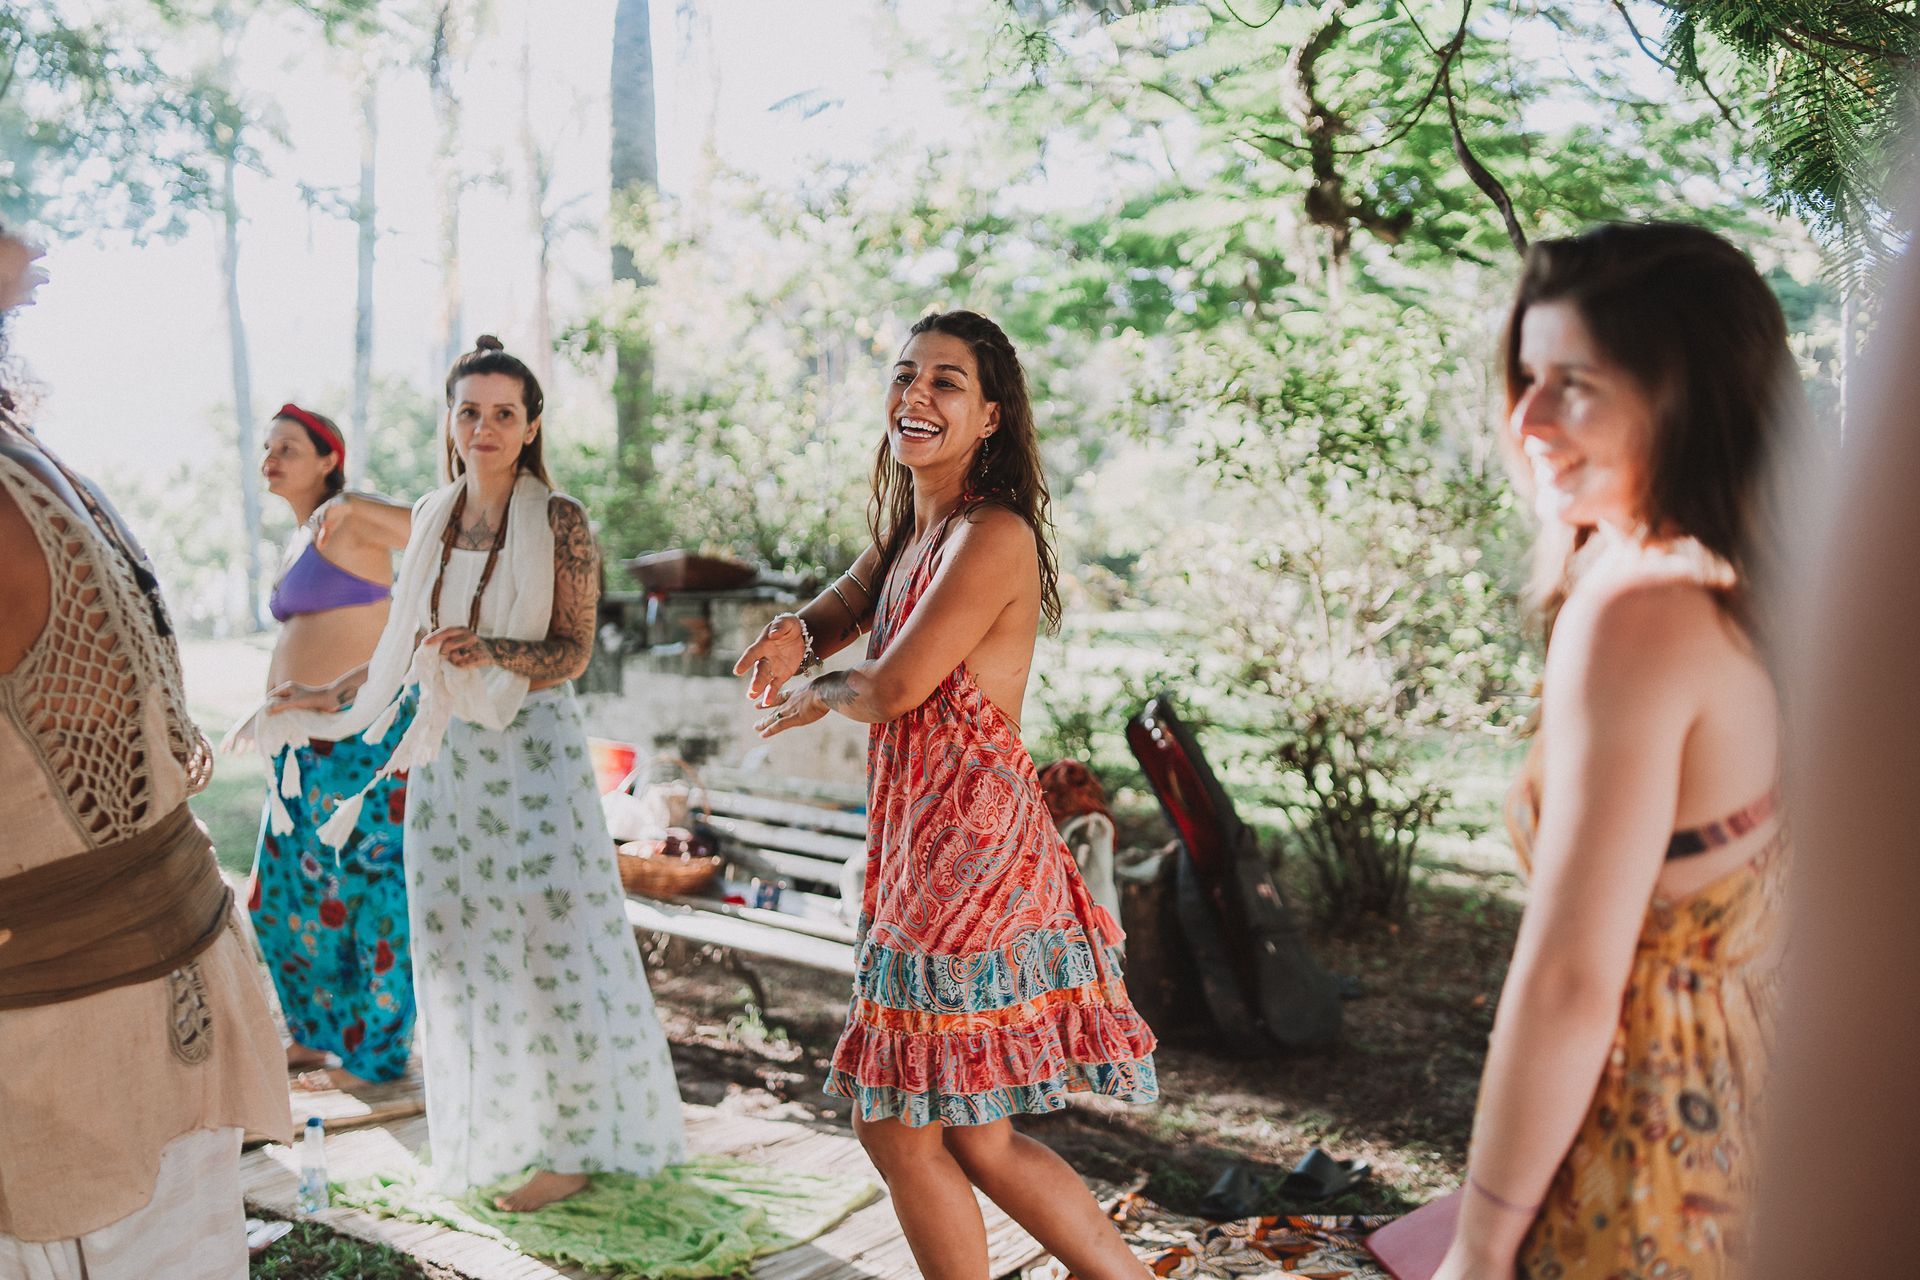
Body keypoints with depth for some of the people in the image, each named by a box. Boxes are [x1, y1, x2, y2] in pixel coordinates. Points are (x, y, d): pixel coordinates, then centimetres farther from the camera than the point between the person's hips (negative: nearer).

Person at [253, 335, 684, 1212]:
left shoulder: (559, 523, -7)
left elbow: (573, 653, -9)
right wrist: (331, 697, 20)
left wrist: (492, 652, -26)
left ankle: (573, 1139, 13)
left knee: (549, 942, -1)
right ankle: (494, 1130, 23)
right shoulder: (430, 518, 9)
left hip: (532, 751, -5)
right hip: (446, 754, 5)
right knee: (461, 944, 8)